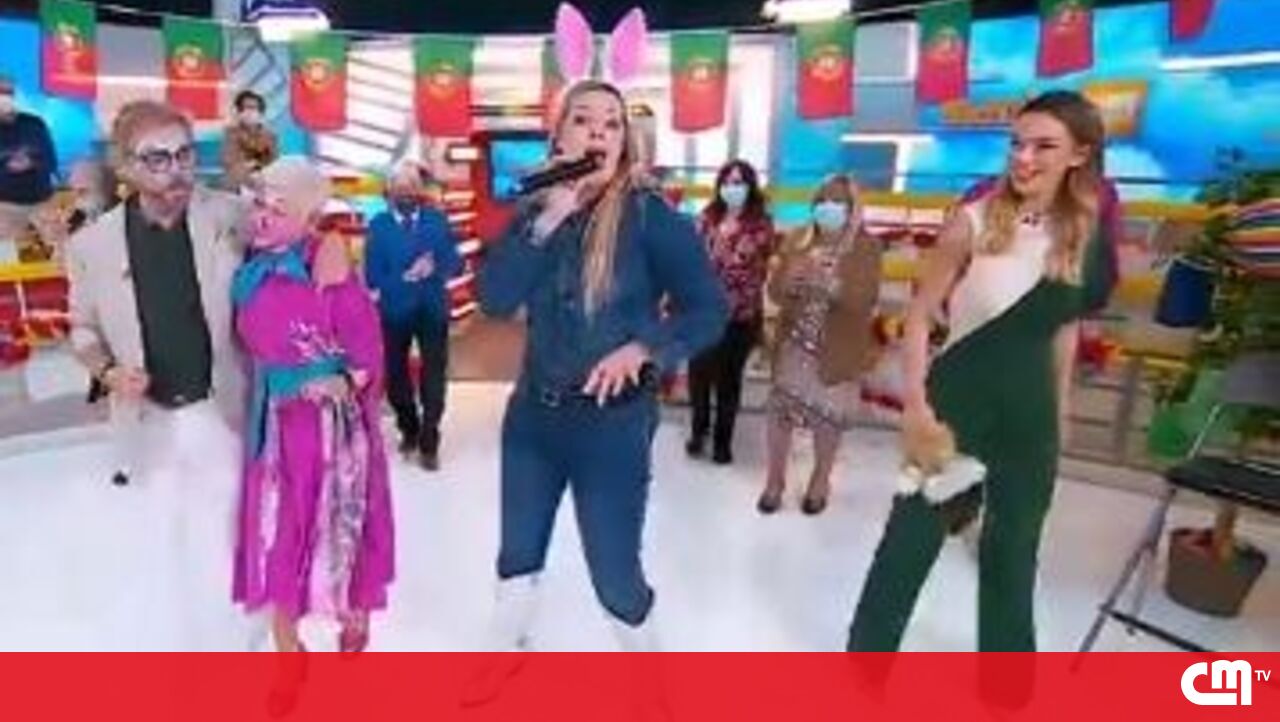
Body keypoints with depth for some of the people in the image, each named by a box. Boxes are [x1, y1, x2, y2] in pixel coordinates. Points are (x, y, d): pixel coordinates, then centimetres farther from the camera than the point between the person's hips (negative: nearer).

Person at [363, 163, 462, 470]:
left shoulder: (437, 220, 0)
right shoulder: (378, 225, -5)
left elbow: (455, 262, -5)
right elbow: (373, 277, -10)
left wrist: (434, 269, -25)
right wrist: (406, 277, -24)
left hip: (432, 309, 0)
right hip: (394, 311, 0)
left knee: (434, 375, 0)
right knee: (395, 375, 11)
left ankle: (428, 443, 13)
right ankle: (409, 430, 35)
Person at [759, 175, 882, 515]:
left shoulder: (866, 246, -5)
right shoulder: (798, 240, 3)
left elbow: (866, 300, -16)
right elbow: (775, 293, 0)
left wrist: (830, 282, -30)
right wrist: (790, 280, -22)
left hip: (836, 350, -2)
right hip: (794, 344, 2)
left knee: (828, 416, 7)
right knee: (780, 409, 4)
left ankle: (820, 481, 30)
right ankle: (775, 480, 23)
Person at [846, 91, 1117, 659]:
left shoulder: (1083, 234, 1)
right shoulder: (973, 222, -12)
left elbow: (1064, 328, 12)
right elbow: (920, 315, -10)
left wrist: (1060, 410, 15)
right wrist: (916, 401, -16)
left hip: (1030, 414, 5)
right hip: (957, 402, -4)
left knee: (1014, 552, 19)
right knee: (911, 538, 6)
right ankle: (867, 652, 28)